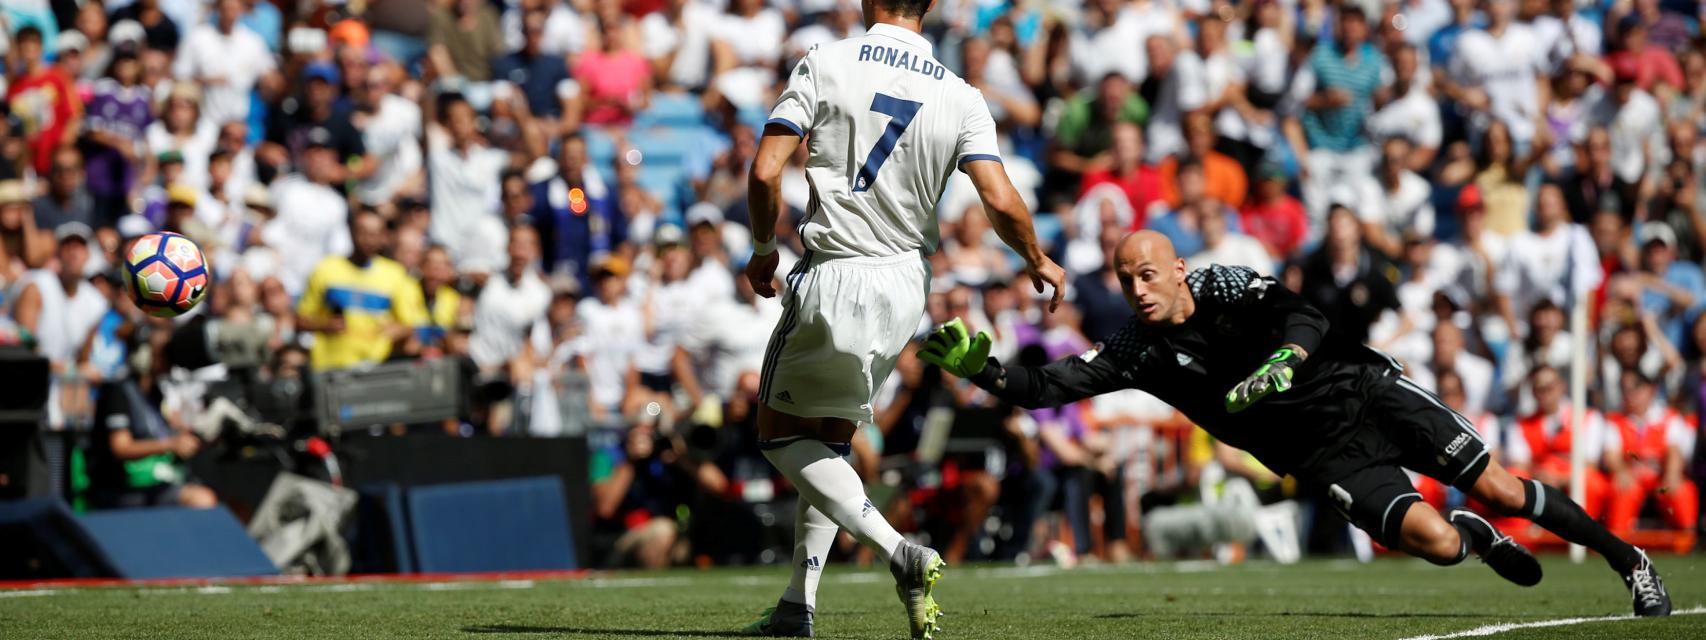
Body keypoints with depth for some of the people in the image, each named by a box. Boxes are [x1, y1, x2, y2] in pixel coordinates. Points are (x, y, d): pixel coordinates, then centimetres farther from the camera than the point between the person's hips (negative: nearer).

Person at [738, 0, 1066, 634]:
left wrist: (764, 249, 6)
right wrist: (1039, 262, 10)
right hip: (906, 283, 4)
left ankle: (899, 553, -9)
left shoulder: (824, 64, -8)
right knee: (830, 437, 19)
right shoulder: (960, 98, -2)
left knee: (781, 432, 10)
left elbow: (765, 172, -12)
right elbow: (1001, 203, -10)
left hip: (833, 278, -4)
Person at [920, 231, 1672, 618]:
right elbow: (1046, 386, -9)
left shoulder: (1225, 286, -12)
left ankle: (1626, 555, 14)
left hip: (1364, 392, -2)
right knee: (1432, 541, -19)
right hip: (1327, 456, 2)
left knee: (1498, 490, -6)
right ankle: (1475, 538, 19)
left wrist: (1279, 363, -45)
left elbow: (1304, 318, -25)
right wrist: (976, 366, -24)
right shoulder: (1136, 352, -4)